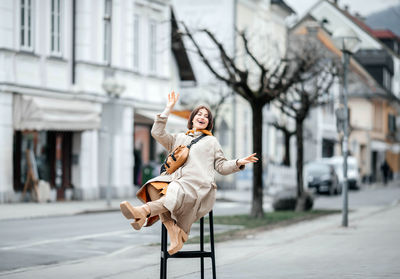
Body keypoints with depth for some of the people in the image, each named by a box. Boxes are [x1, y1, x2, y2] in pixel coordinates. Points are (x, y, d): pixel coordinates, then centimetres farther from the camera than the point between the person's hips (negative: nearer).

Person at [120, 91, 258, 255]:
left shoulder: (211, 141, 27)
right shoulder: (178, 138, 33)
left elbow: (221, 166, 21)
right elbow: (157, 133, 20)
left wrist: (239, 163, 2)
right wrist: (168, 109, 20)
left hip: (199, 185, -3)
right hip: (175, 181, 3)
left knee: (178, 193, -37)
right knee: (154, 186, -31)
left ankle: (143, 211, -65)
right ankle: (174, 233, -45)